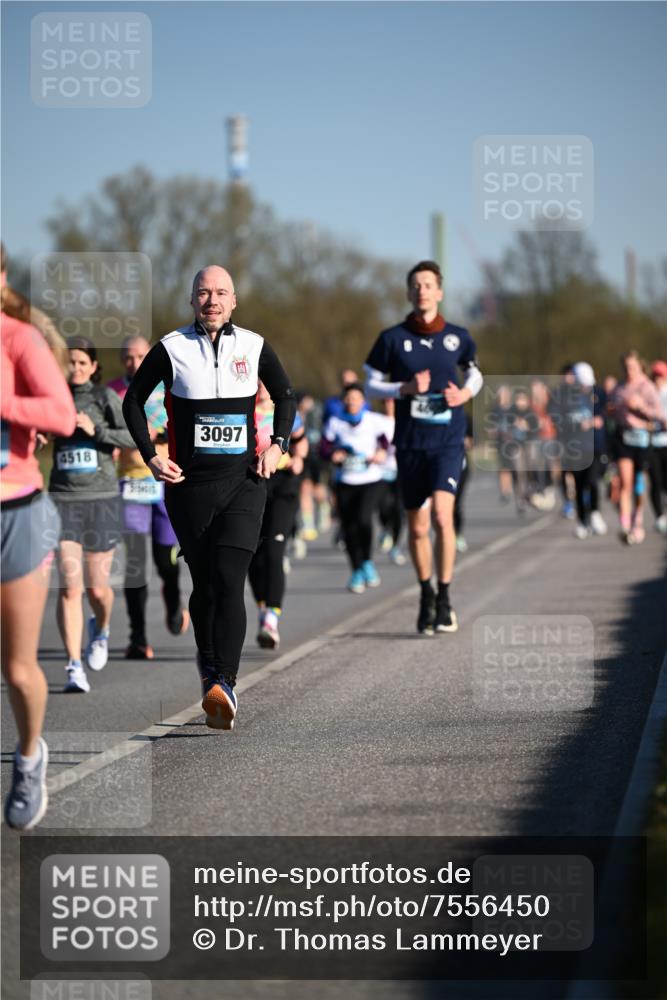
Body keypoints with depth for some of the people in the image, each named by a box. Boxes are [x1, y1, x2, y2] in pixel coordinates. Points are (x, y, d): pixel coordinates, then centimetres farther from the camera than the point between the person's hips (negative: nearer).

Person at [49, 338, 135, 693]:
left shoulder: (105, 397, 0)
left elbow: (134, 436, -11)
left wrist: (96, 430, -21)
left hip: (102, 501, -1)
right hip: (64, 500, 1)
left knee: (97, 588, 6)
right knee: (69, 587, -12)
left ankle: (100, 629, 41)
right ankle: (74, 668, -11)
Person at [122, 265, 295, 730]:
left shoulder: (254, 347, 5)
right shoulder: (171, 349, 1)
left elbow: (286, 396, 20)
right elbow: (133, 400, 12)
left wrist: (278, 446, 6)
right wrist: (150, 456, 2)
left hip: (244, 480, 0)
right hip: (189, 483, 1)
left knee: (229, 581, -14)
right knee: (205, 583, 7)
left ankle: (224, 685, -22)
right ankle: (208, 661, 32)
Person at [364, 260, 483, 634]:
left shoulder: (457, 336, 4)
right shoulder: (393, 338, 0)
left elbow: (475, 373, 21)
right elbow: (371, 383, 6)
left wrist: (466, 393, -1)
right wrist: (405, 388, -11)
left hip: (448, 439, -1)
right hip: (410, 443, 1)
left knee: (442, 514, -19)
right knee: (417, 527, 8)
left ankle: (445, 598, -8)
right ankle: (426, 595, 29)